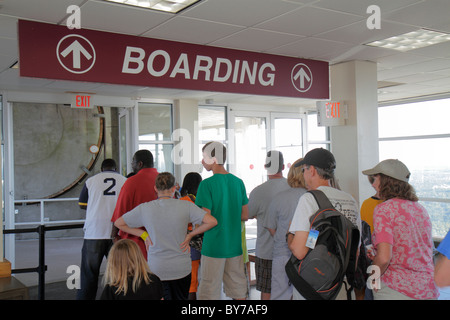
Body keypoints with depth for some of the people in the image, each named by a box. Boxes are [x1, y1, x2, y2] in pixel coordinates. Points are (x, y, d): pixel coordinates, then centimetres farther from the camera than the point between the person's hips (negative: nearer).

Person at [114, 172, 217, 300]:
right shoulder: (186, 206, -9)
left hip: (156, 269, 0)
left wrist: (143, 234, 4)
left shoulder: (144, 209, -5)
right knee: (181, 298, 15)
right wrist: (190, 235, -3)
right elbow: (212, 221, -12)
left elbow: (118, 223, 5)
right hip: (182, 268, 0)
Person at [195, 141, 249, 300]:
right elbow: (245, 215, 9)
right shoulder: (238, 182, 4)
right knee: (238, 290, 15)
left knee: (209, 293, 6)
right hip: (235, 245, 6)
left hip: (214, 247, -5)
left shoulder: (207, 184, -13)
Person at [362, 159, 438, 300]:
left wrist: (374, 278, -2)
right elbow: (429, 251, 17)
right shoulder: (421, 209, 9)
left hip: (396, 290, -7)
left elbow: (383, 258, -21)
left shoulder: (384, 209, -12)